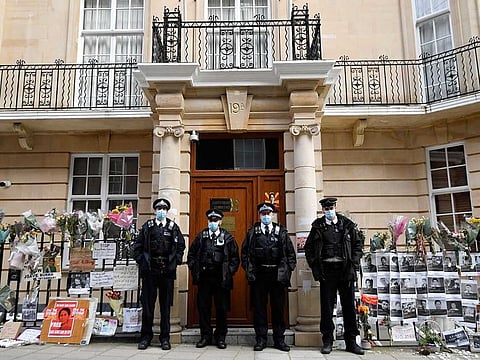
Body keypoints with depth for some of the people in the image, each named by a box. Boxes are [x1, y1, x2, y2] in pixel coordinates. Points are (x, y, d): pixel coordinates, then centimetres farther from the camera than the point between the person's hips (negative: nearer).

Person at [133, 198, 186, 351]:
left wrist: (176, 261, 1)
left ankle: (165, 338, 16)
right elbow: (138, 245, 8)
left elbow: (181, 245, 10)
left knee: (166, 305, 7)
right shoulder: (147, 226, 7)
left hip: (167, 270, 0)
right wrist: (141, 261, -1)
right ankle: (146, 336, 19)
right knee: (147, 304, 6)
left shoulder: (173, 227, 8)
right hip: (149, 270, 0)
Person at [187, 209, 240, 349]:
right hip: (204, 278, 2)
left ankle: (220, 337, 19)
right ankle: (205, 336, 20)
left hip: (221, 279, -1)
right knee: (203, 307, 6)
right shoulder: (201, 236, 8)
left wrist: (229, 272, -3)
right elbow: (191, 254, 14)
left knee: (222, 309, 5)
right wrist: (194, 269, 4)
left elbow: (235, 258, 5)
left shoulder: (227, 237, 3)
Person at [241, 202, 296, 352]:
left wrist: (288, 270, -1)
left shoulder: (281, 232, 6)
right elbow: (244, 253, 7)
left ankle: (279, 340, 19)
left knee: (278, 308, 7)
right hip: (258, 276, 0)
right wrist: (249, 270, -1)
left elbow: (291, 253, 7)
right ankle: (261, 339, 17)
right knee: (259, 308, 5)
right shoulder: (252, 232, 6)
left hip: (278, 275, 0)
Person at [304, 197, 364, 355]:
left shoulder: (347, 224, 6)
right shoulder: (318, 226, 5)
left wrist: (353, 266, -4)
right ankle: (327, 341, 16)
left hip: (345, 269, 1)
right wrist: (315, 268, -2)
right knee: (326, 306, 4)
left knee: (349, 306, 6)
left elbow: (357, 246, 6)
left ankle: (351, 342, 18)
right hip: (326, 270, 0)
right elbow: (308, 248, 8)